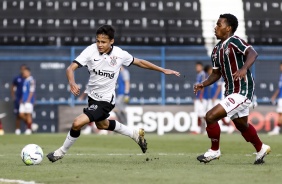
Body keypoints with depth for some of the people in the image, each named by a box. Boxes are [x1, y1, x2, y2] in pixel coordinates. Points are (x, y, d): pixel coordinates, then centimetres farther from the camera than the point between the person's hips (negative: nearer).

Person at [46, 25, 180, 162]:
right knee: (102, 125, 30)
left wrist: (163, 70, 7)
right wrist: (72, 83, -44)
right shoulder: (91, 50, -17)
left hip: (105, 100, -5)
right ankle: (135, 134, 51)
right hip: (92, 95, 5)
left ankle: (61, 152, 5)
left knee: (77, 123, -19)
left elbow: (139, 62, 2)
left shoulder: (119, 54, -16)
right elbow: (71, 68, -23)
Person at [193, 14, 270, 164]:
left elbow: (252, 53, -30)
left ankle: (214, 151, 5)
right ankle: (261, 149, 47)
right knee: (242, 125, 25)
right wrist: (203, 84, 1)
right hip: (231, 92, 9)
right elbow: (216, 73, 18)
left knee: (210, 116, -16)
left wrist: (244, 69, -47)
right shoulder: (217, 50, 10)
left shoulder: (234, 42, -15)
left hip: (242, 92, -9)